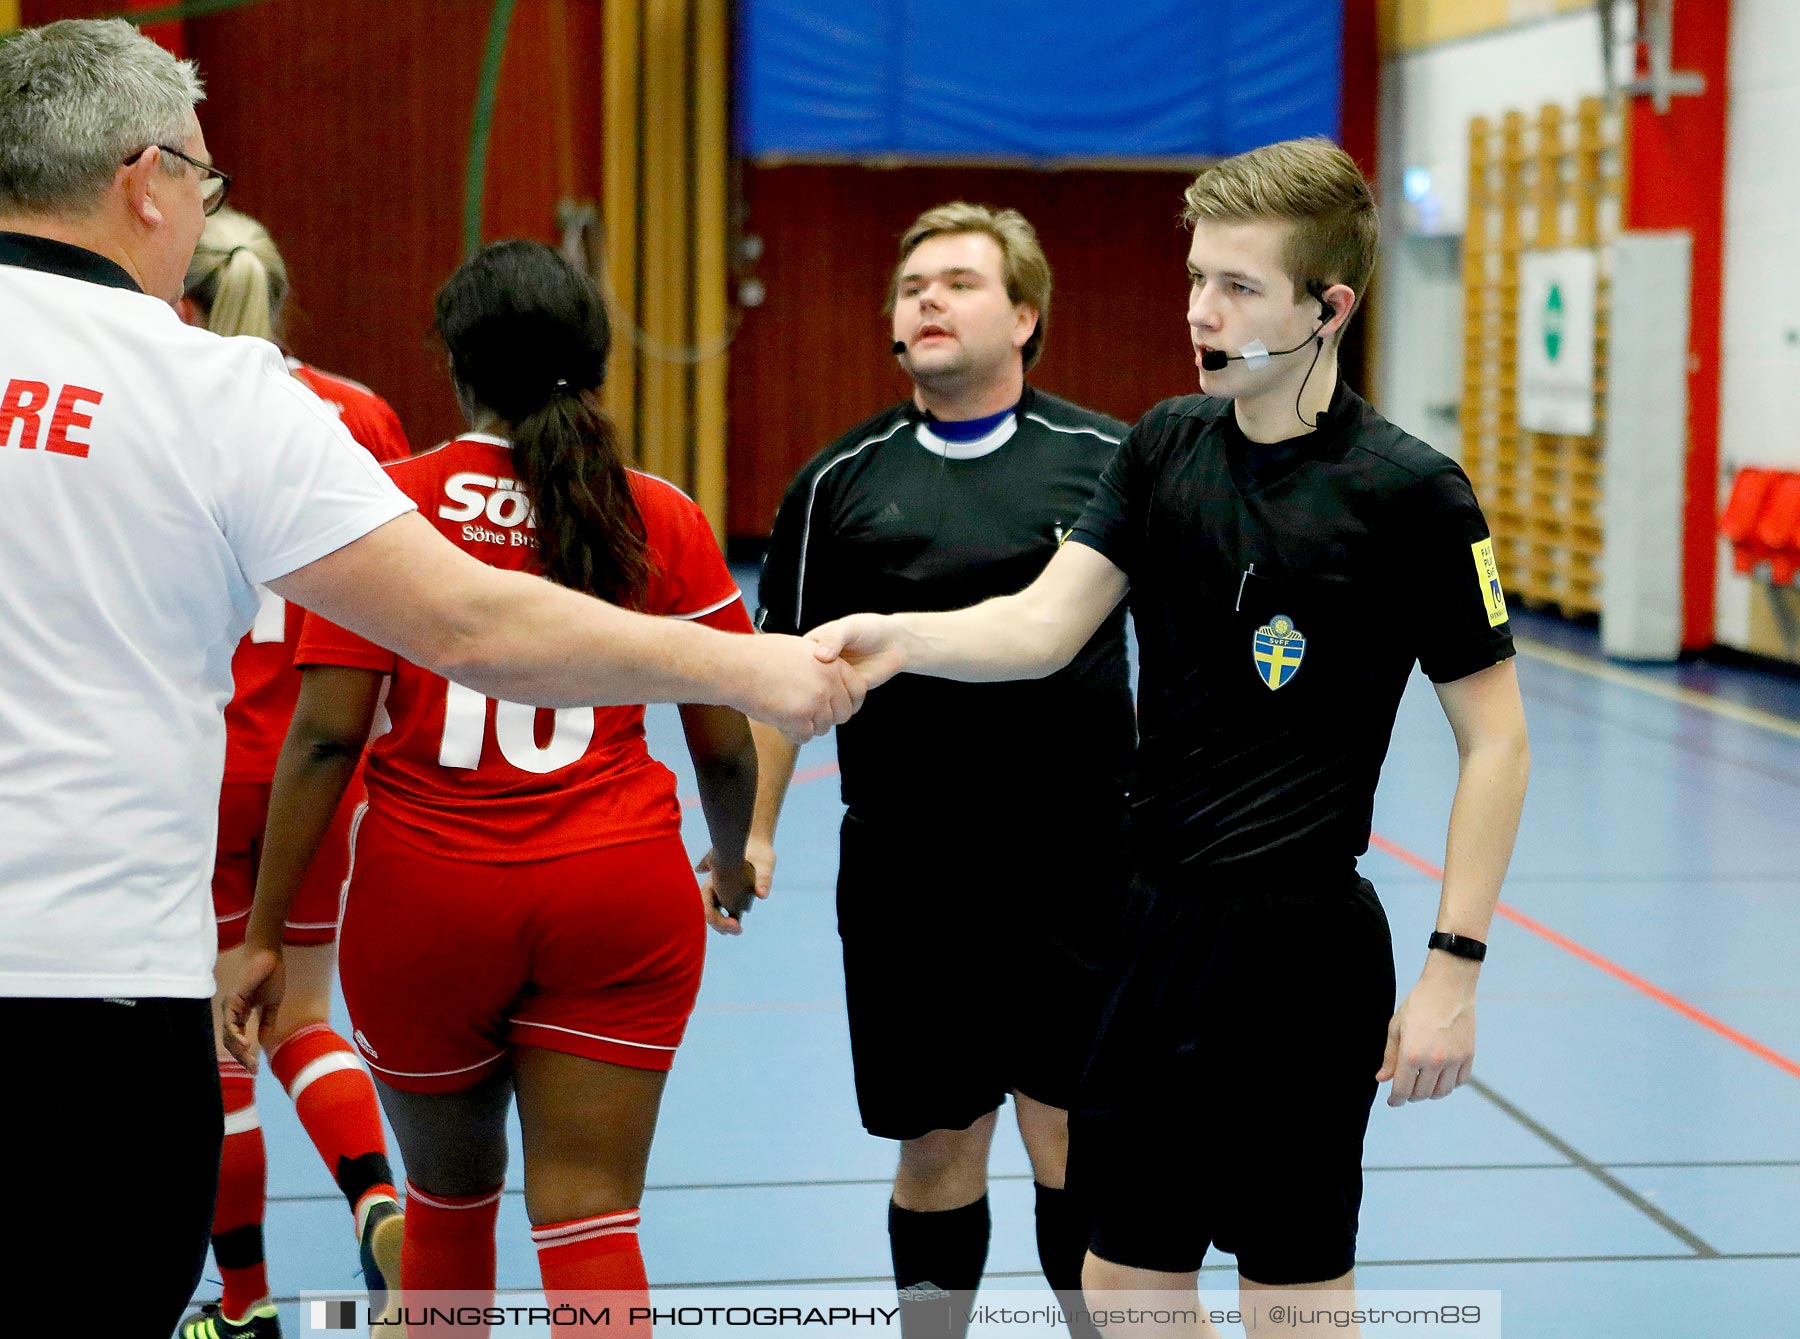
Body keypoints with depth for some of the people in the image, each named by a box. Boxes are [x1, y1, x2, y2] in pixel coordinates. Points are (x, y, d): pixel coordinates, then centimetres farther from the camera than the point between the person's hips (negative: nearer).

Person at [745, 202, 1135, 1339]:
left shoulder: (1105, 457, 0)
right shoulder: (841, 480, 4)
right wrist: (753, 831, 2)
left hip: (1075, 862, -1)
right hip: (904, 872, 1)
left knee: (1073, 1140, 2)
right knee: (937, 1148, 9)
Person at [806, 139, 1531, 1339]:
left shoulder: (1409, 493, -12)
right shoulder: (1165, 446, 5)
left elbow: (1494, 739, -9)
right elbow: (1047, 623, -3)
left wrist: (1454, 969, -12)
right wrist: (899, 637, -22)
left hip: (1297, 939, -6)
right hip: (1153, 920, 6)